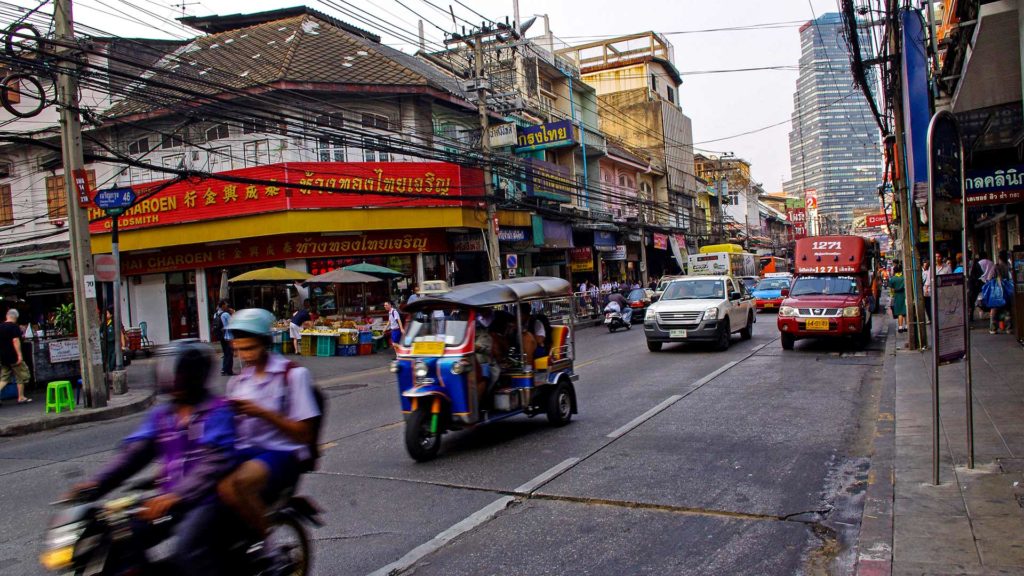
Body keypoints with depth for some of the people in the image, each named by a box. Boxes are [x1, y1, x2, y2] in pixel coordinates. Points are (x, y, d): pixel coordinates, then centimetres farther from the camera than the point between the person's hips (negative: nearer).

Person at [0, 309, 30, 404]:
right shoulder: (15, 327, -11)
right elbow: (15, 340, -20)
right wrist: (19, 355, -21)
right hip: (13, 356, -7)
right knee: (21, 376, 6)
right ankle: (21, 398, 9)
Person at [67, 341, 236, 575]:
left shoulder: (217, 410, -8)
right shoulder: (161, 413, 14)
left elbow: (215, 462, -19)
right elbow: (133, 452, 6)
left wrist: (176, 496, -30)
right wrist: (97, 483, -9)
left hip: (206, 499, -7)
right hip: (167, 500, 7)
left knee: (187, 550, -31)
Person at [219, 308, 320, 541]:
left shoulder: (293, 374, -1)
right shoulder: (238, 381, 18)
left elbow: (304, 433, -5)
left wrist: (263, 412, -16)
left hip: (282, 452, -6)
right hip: (245, 451, 6)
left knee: (239, 482, -36)